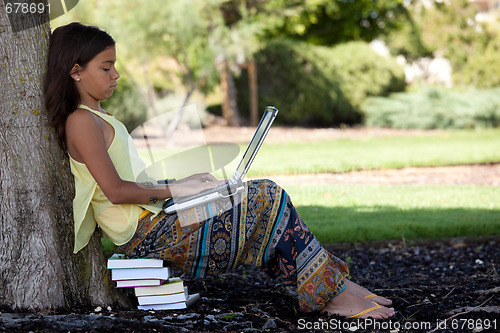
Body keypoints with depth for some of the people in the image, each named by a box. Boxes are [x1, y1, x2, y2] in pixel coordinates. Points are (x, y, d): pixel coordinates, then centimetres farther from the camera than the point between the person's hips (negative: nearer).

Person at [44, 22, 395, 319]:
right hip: (146, 231, -10)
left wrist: (183, 184, 7)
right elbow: (115, 190, -19)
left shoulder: (99, 118, 20)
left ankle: (333, 283, -2)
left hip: (154, 216, 10)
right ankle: (333, 293, -3)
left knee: (266, 195, 4)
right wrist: (174, 189, -12)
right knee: (267, 198, -10)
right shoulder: (81, 121, -11)